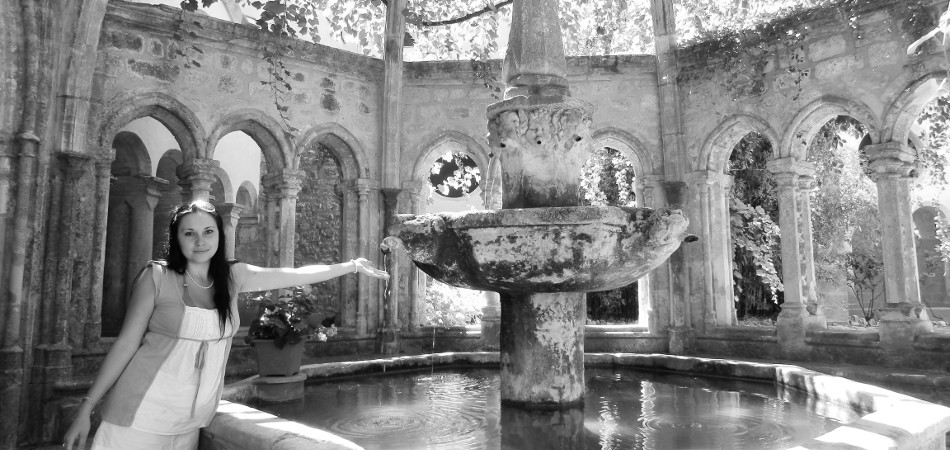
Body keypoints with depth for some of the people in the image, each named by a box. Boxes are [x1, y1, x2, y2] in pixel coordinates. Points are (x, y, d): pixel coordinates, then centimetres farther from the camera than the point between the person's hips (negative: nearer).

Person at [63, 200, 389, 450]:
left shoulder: (233, 277, 1)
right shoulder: (156, 277, -8)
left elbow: (297, 275, 6)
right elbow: (126, 343, -6)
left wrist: (352, 266, 9)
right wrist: (86, 409, -5)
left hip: (189, 423, 3)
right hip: (141, 419, -3)